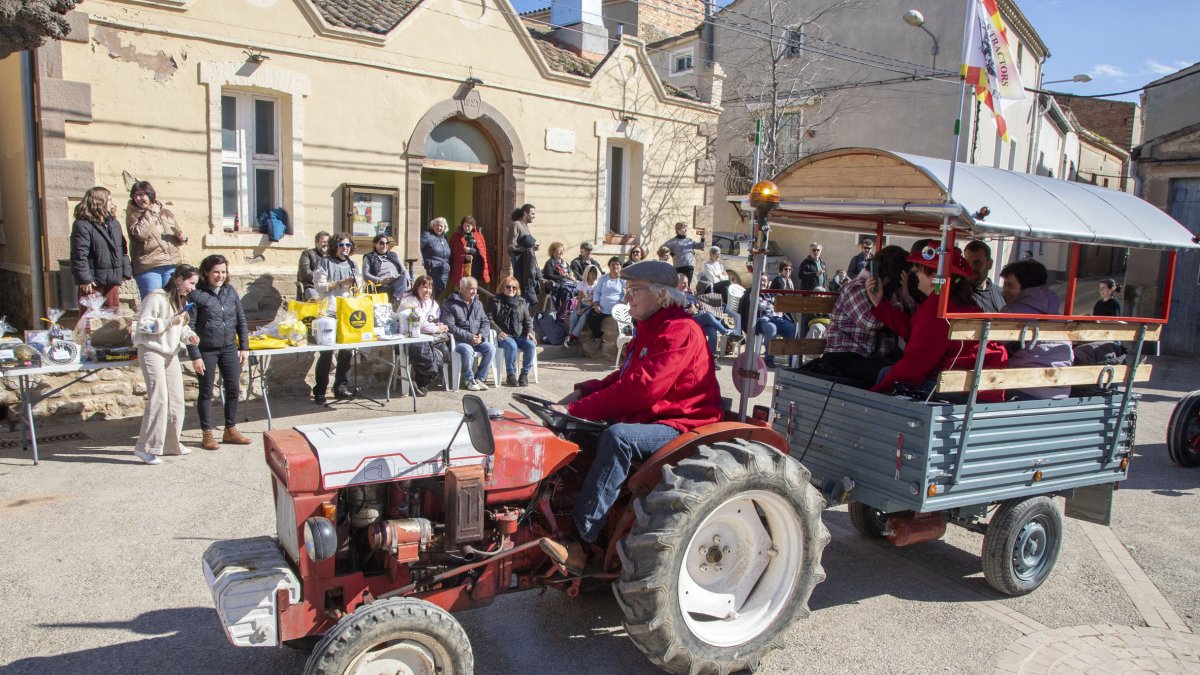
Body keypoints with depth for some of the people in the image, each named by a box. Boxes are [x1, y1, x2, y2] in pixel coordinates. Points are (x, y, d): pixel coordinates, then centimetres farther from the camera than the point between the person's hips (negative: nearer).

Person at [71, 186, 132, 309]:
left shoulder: (114, 224, 13)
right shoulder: (82, 225, -10)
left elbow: (123, 249, 16)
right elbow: (79, 255, -15)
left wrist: (126, 271, 8)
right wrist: (84, 279, -19)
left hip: (113, 281, 7)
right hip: (93, 282, -7)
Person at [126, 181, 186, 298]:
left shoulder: (167, 213, 17)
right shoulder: (133, 215, 5)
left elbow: (179, 236, 27)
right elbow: (140, 234, -14)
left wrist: (182, 238, 3)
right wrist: (151, 213, -4)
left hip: (172, 266, 4)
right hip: (148, 268, -4)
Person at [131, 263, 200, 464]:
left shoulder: (182, 300, 14)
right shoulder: (156, 297, -13)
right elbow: (142, 325, -17)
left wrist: (189, 336, -1)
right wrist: (170, 322, -22)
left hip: (171, 354, 9)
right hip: (152, 351, -9)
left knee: (176, 401, 9)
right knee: (158, 399, -15)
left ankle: (171, 444, 20)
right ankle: (145, 447, -9)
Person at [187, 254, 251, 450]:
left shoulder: (230, 291, 5)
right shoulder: (196, 294, -9)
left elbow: (241, 320, 10)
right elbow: (190, 327, -10)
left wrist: (244, 347, 6)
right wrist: (195, 356, -13)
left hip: (229, 349, 5)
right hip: (206, 351, -5)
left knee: (234, 389, 8)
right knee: (206, 392, 7)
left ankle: (230, 430, 22)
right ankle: (208, 433, 18)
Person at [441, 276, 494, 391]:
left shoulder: (478, 304, 15)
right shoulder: (450, 305, -5)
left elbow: (485, 322, 14)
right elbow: (450, 327, -14)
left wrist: (481, 335, -8)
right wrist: (469, 337, -19)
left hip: (477, 339, 5)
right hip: (458, 341, -5)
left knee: (489, 347, -22)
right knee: (468, 350, -35)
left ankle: (479, 378, -11)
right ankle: (470, 380, -14)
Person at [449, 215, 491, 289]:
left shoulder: (478, 235, 10)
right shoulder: (456, 236, 4)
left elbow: (482, 251, 6)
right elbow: (453, 253, 2)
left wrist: (470, 250, -8)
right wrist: (464, 257, -12)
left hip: (476, 268, 2)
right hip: (462, 269, -2)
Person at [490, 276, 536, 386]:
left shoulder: (521, 302, 19)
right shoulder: (496, 302, 7)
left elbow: (528, 320, 18)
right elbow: (490, 319, 0)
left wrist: (529, 331, -1)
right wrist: (498, 331, -16)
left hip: (520, 335, 4)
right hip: (504, 336, -4)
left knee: (531, 345, -27)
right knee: (512, 346, -37)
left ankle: (524, 374, -15)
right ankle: (510, 375, -22)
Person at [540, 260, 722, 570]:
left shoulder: (679, 330, -17)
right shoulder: (650, 329, 16)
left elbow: (640, 388, -27)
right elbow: (625, 377, 18)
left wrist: (575, 410, -25)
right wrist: (582, 393, -1)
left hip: (680, 425, -10)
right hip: (646, 418, 10)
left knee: (617, 436, -35)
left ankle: (579, 543, -32)